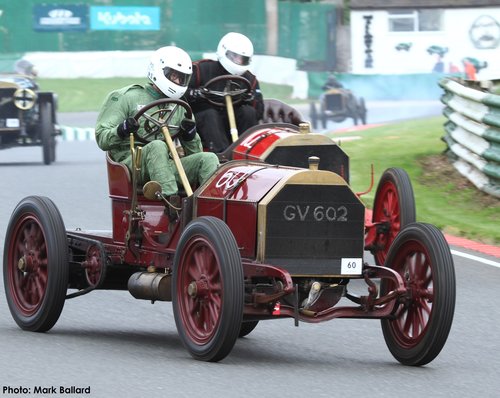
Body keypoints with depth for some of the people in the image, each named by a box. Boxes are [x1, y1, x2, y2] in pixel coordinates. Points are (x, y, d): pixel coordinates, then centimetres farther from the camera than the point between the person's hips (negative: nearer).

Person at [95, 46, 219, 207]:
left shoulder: (179, 107, 23)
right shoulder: (126, 97, 7)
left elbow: (194, 153, 22)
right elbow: (102, 139, 0)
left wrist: (190, 136, -1)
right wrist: (121, 131, -22)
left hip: (166, 166, 5)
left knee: (209, 159, -19)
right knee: (157, 146, -37)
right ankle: (172, 200, -52)